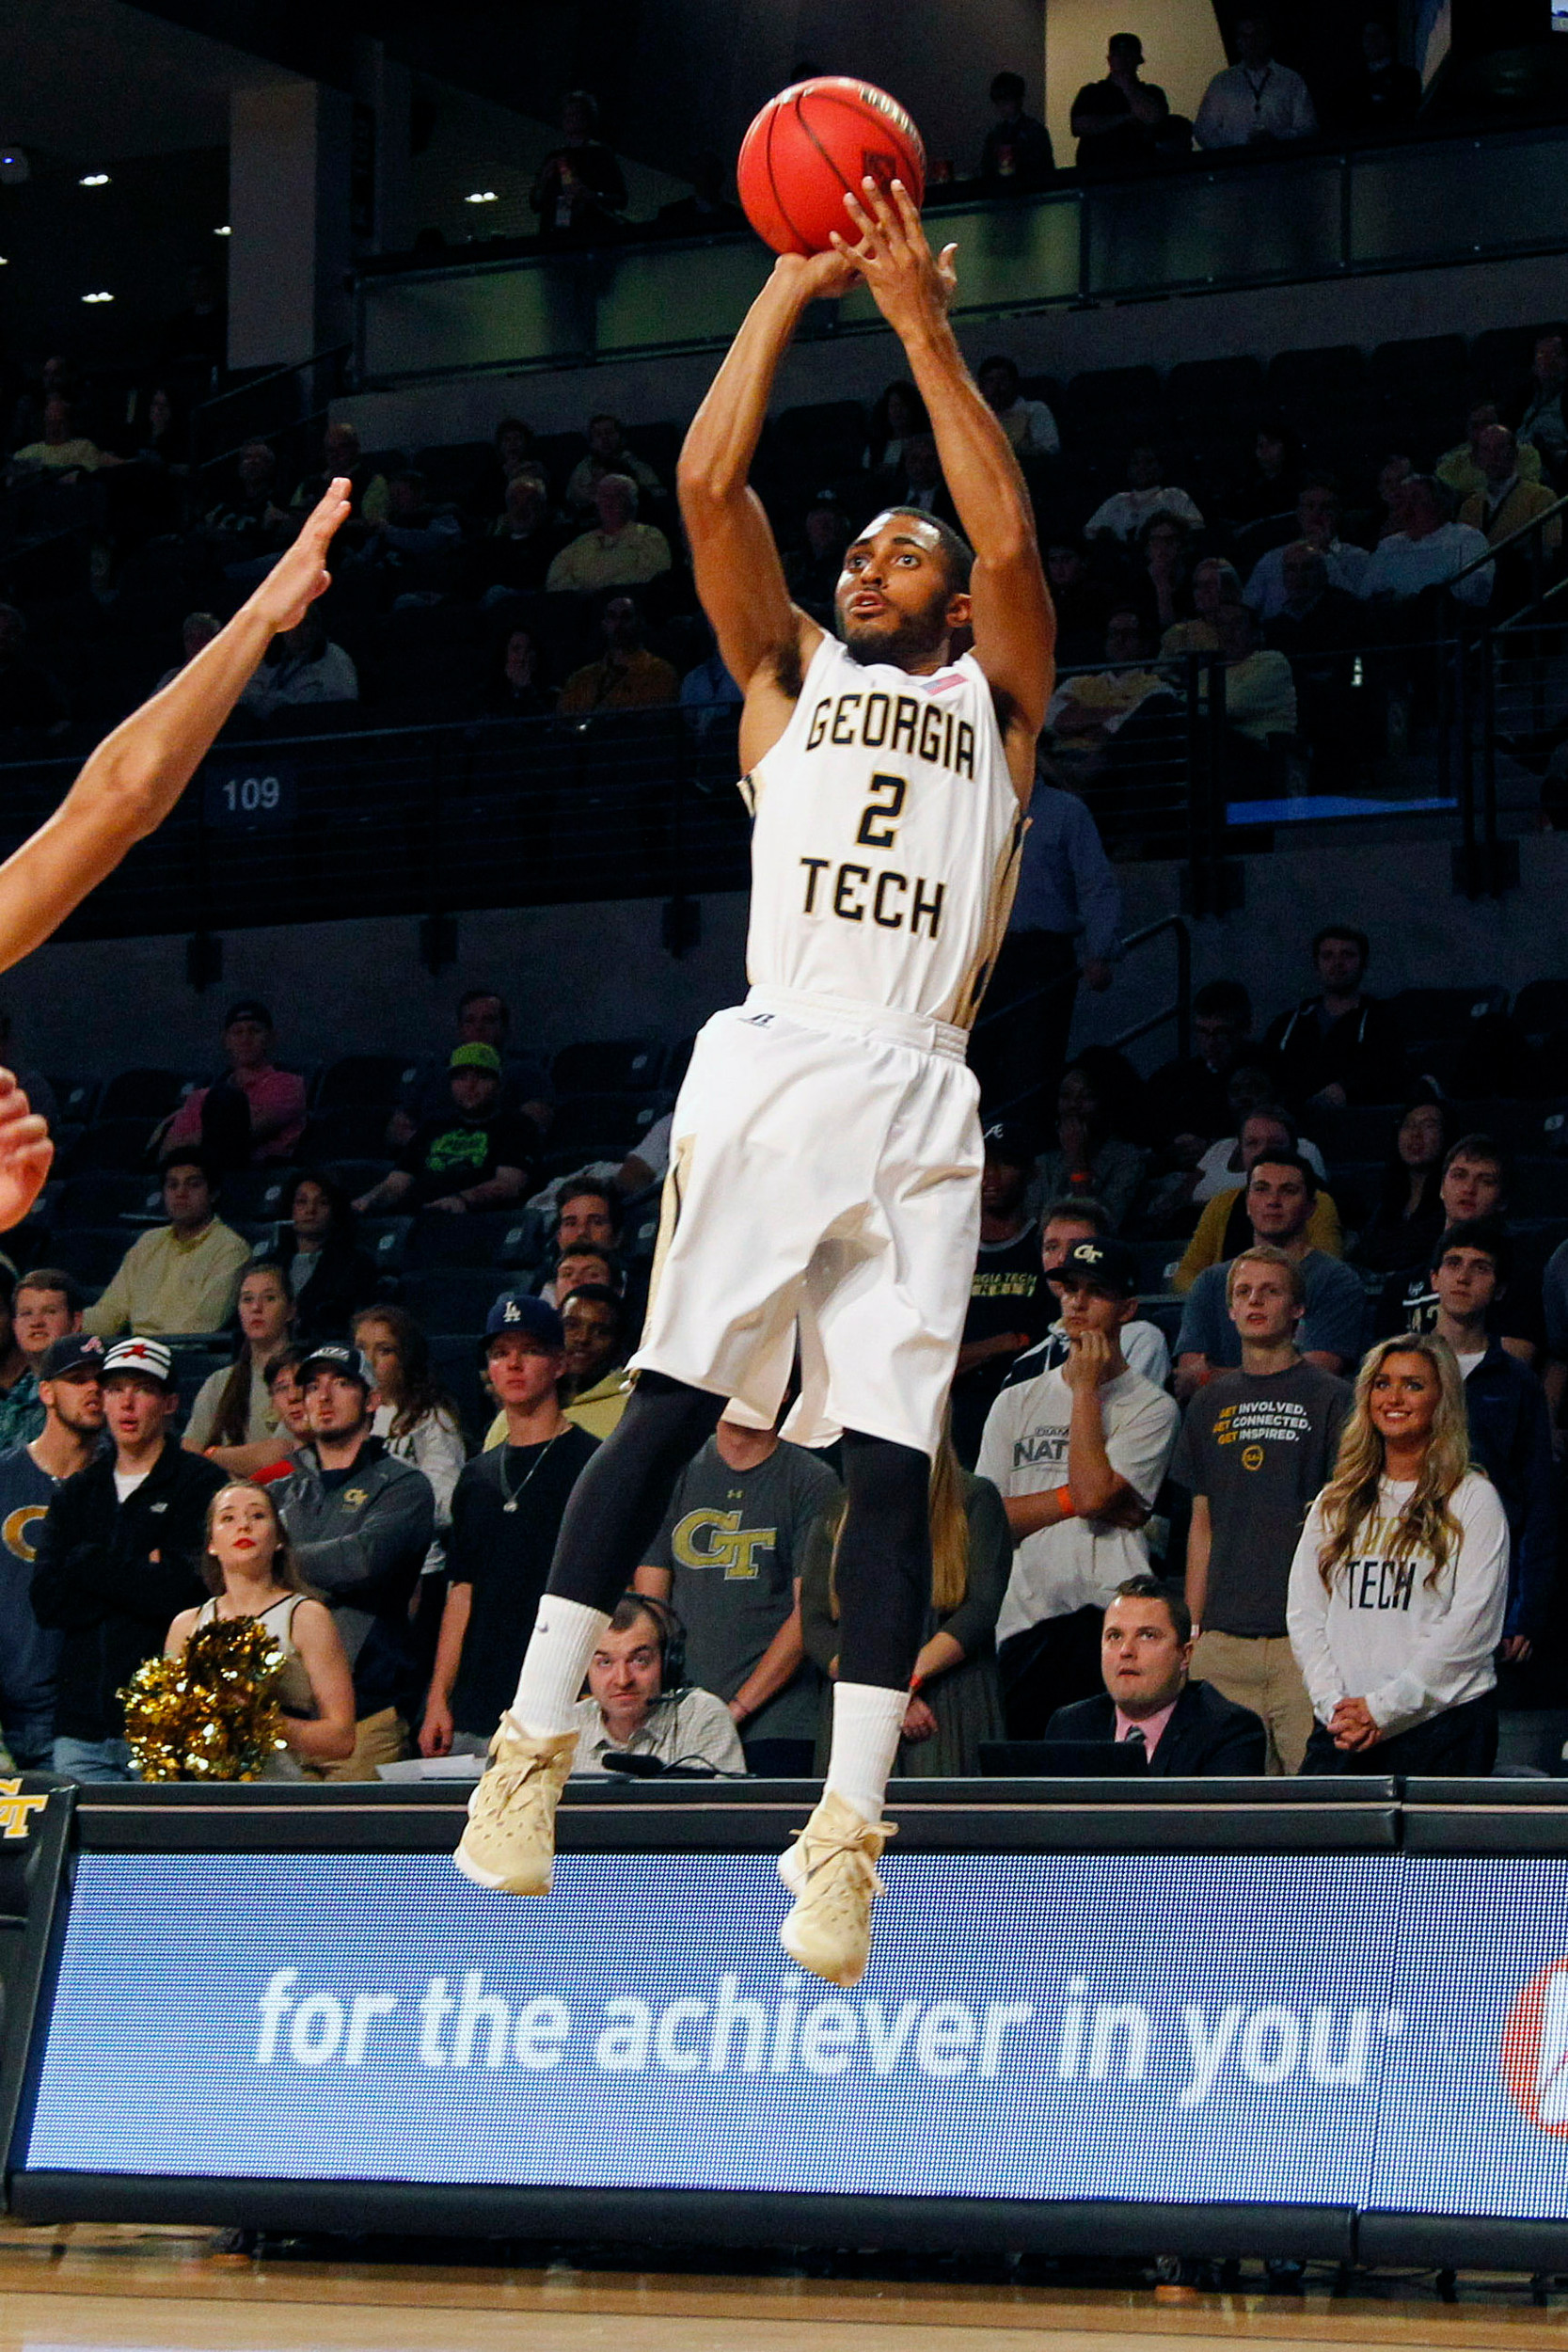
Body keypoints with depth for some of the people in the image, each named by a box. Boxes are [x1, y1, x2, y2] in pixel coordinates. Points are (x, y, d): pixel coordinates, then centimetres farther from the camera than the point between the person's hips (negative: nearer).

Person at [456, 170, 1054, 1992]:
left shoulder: (994, 704, 19)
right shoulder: (790, 678, 21)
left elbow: (1010, 538, 2)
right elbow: (710, 486, 8)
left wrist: (923, 328, 2)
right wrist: (790, 289, 8)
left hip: (917, 1099, 0)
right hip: (772, 1066, 0)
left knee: (890, 1460, -5)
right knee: (667, 1407, -9)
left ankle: (844, 1835, -7)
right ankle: (533, 1741, -5)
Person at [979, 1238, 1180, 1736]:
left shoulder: (1151, 1407, 4)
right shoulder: (1017, 1402, 18)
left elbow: (1095, 1493, -12)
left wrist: (1086, 1388, -3)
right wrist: (1074, 1497, -5)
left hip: (1107, 1618, -4)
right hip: (1020, 1621, 4)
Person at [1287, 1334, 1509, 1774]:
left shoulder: (1472, 1499, 2)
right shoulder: (1334, 1503, 16)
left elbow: (1471, 1625, -6)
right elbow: (1305, 1614, 11)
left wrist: (1384, 1708, -10)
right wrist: (1333, 1703, -5)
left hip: (1442, 1725, -3)